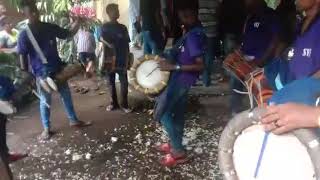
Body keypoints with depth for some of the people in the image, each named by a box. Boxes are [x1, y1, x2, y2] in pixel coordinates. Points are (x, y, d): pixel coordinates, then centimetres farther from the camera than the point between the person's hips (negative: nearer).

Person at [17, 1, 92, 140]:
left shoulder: (50, 27, 2)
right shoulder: (24, 35, -9)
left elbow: (68, 34, 10)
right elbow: (23, 57, -7)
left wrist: (77, 23, -7)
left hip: (58, 68, 4)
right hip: (41, 73, -4)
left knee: (66, 95, 13)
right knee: (45, 101, 7)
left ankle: (74, 121, 28)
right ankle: (46, 129, 22)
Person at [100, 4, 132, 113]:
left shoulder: (123, 28, 3)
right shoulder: (104, 27, 1)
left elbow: (126, 45, 3)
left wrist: (127, 60, -3)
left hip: (122, 61, 1)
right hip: (109, 60, 0)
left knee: (124, 83, 0)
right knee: (111, 83, 9)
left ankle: (125, 104, 12)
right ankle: (113, 103, 22)